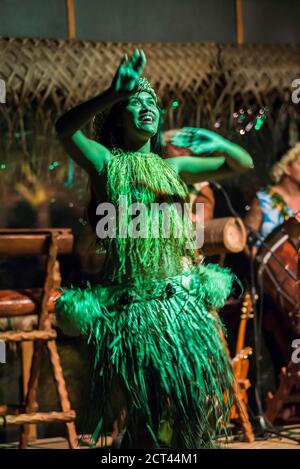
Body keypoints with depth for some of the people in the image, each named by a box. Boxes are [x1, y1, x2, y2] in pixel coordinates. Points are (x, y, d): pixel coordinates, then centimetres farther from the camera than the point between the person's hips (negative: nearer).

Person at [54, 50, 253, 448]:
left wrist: (221, 145, -9)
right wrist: (114, 94, -30)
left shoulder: (172, 167, 12)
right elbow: (65, 128, -18)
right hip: (131, 306, -3)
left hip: (183, 301, 4)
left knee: (188, 395, 7)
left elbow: (243, 164, 14)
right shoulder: (105, 162, 2)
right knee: (141, 411, 4)